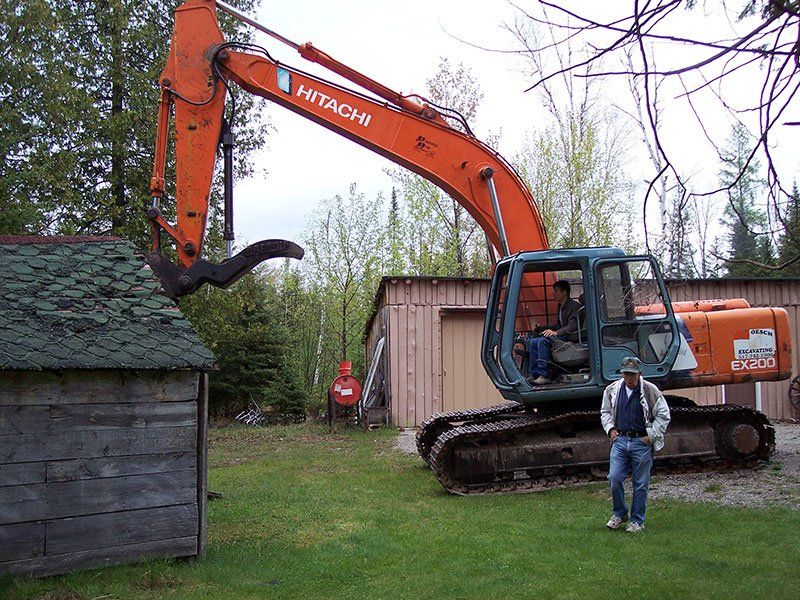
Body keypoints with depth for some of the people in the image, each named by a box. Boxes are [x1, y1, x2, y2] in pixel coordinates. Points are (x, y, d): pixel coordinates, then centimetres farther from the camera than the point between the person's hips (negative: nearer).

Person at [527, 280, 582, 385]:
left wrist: (556, 333, -29)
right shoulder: (560, 306, 21)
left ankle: (544, 376, -28)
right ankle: (534, 375, -10)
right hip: (561, 335, 10)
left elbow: (572, 326, -20)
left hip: (571, 337, -10)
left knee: (543, 341, -29)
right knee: (534, 342, -6)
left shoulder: (574, 306, -9)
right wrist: (544, 327, 16)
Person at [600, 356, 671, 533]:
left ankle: (637, 520, 16)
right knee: (614, 478, -4)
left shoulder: (650, 391, -5)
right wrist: (610, 429, 5)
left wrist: (651, 436, -5)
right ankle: (619, 513, 17)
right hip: (620, 440, 3)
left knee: (640, 483, 4)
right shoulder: (612, 390, 5)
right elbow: (605, 412, 20)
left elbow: (663, 415, 0)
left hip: (642, 442, -3)